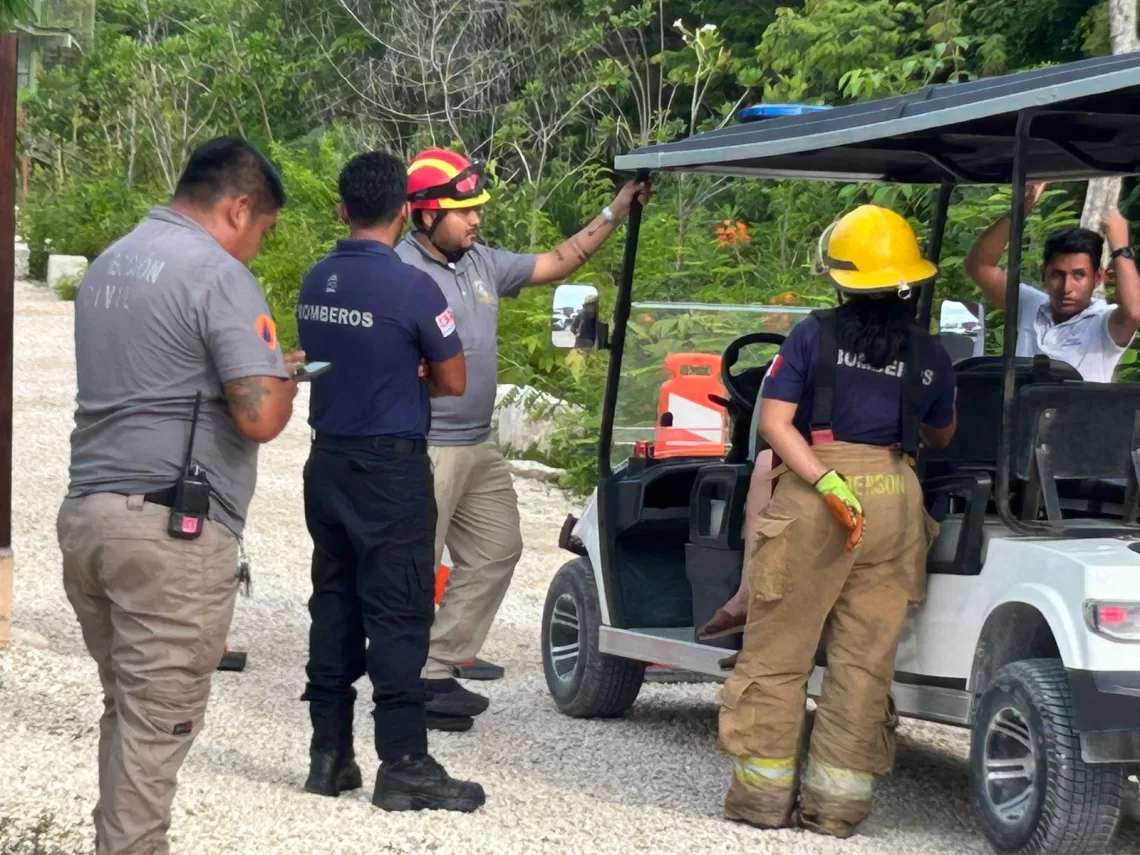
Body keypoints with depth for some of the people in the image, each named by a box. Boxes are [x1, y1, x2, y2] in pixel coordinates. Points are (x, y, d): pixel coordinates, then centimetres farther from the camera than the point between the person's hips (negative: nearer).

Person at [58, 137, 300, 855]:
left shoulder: (109, 264, 17)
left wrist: (262, 365, 21)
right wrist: (283, 375, 4)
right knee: (159, 722, -4)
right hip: (171, 529, -8)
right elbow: (261, 416, -18)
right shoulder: (219, 277, -11)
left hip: (86, 513, 8)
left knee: (126, 707, 15)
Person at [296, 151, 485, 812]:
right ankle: (404, 764, -2)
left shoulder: (316, 283, 4)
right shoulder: (412, 287, -16)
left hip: (328, 460, 7)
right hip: (391, 468, -6)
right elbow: (452, 383, -8)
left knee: (334, 604, 12)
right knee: (398, 614, -3)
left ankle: (330, 755, 17)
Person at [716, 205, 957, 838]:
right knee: (865, 658, 8)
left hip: (812, 497, -2)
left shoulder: (816, 334, 2)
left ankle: (764, 789, 9)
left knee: (779, 649, 7)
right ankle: (838, 798, 8)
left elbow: (774, 420, -9)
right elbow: (941, 437, 24)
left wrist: (827, 483, -15)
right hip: (895, 499, 2)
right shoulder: (929, 356, 8)